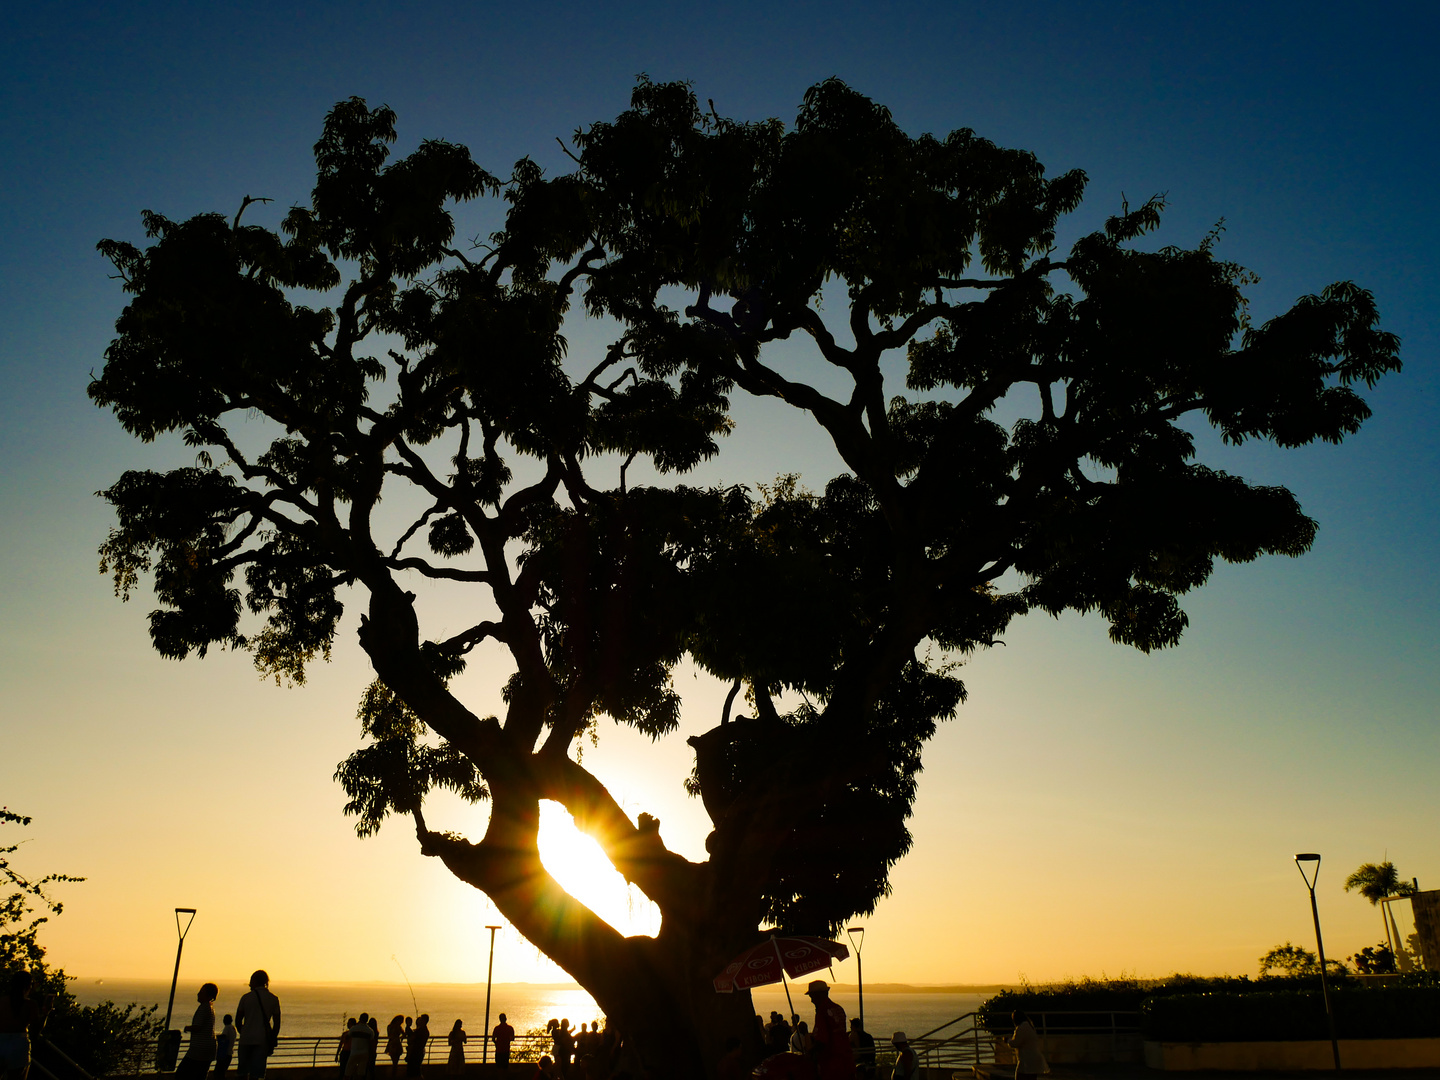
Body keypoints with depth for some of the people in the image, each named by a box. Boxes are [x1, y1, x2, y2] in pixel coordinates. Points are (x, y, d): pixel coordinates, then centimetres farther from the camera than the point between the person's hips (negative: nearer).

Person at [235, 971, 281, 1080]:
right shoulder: (274, 999, 3)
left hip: (246, 1039, 0)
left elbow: (238, 1021, 4)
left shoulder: (246, 997, 0)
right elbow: (277, 1023, 3)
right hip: (263, 1040, 0)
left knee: (242, 1071, 10)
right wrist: (272, 1042, 11)